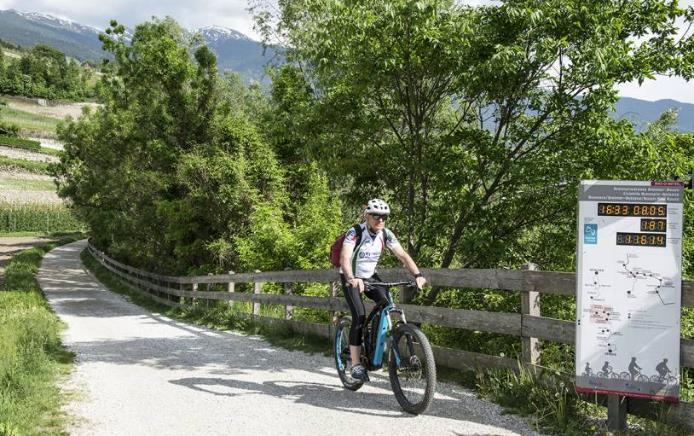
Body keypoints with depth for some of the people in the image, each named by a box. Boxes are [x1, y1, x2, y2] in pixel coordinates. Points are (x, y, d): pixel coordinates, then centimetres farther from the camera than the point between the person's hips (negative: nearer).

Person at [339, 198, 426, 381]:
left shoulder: (386, 235, -11)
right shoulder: (355, 233, -25)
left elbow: (402, 255, -16)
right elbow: (344, 258, -38)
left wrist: (417, 274, -32)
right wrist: (352, 279, -56)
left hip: (370, 276, 5)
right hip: (351, 279, -5)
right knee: (359, 316, -20)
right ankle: (356, 365, -15)